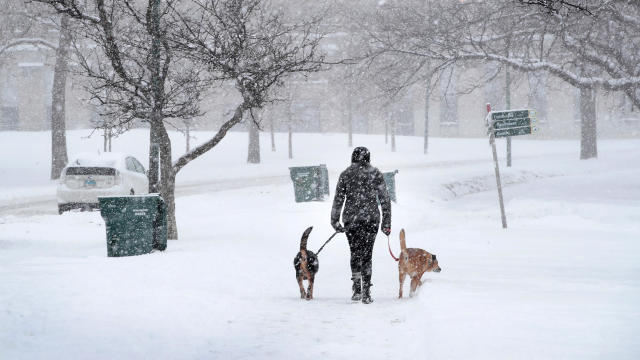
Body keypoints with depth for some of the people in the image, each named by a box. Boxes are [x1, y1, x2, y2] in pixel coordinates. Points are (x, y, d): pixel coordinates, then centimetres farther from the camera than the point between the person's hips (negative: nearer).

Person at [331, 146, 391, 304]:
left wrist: (335, 221, 9)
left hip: (351, 219, 0)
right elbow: (385, 199, 2)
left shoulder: (346, 175, 3)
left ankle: (357, 289, 2)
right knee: (367, 254, 7)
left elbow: (338, 199, 2)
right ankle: (366, 291, -4)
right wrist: (386, 223, 6)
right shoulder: (376, 174, 2)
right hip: (371, 219, 0)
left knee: (355, 254, 13)